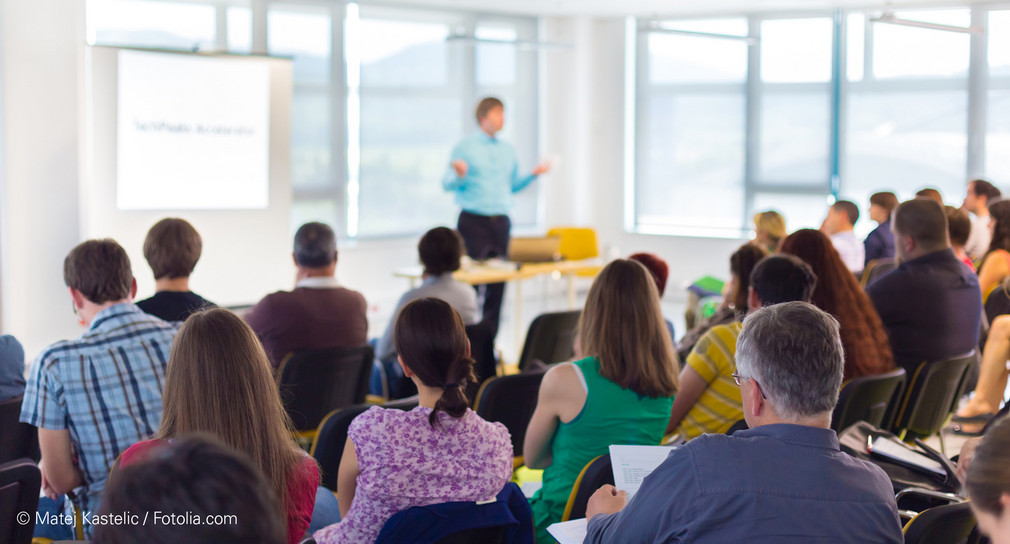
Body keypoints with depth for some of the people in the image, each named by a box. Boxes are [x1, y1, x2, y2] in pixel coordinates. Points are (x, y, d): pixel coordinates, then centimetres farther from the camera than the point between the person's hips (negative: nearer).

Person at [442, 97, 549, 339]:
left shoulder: (507, 151, 15)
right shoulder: (465, 148, 0)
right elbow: (447, 184, -5)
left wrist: (533, 174, 6)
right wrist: (459, 175, -25)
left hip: (500, 221, 5)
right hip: (473, 220, -5)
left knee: (498, 281, 2)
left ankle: (490, 338, 7)